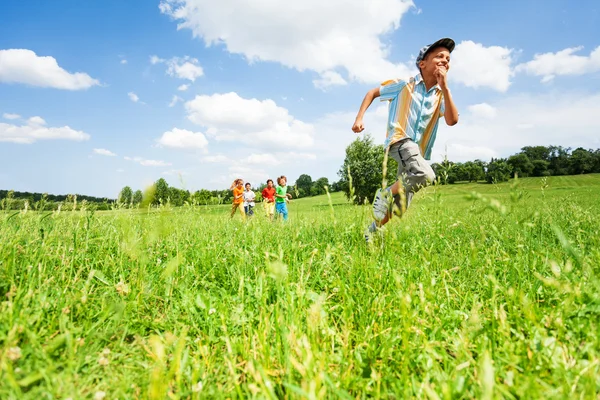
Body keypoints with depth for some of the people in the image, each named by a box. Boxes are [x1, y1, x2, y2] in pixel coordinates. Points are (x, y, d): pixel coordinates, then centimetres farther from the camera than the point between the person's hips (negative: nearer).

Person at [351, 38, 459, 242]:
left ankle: (371, 232, 26)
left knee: (400, 207, 8)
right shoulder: (404, 85, -1)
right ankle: (385, 194, -11)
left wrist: (444, 87, -10)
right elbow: (372, 93, 8)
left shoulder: (441, 95, 8)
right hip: (400, 140, -6)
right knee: (426, 175, -35)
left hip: (418, 150, 6)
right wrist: (359, 118, -5)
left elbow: (452, 120, -8)